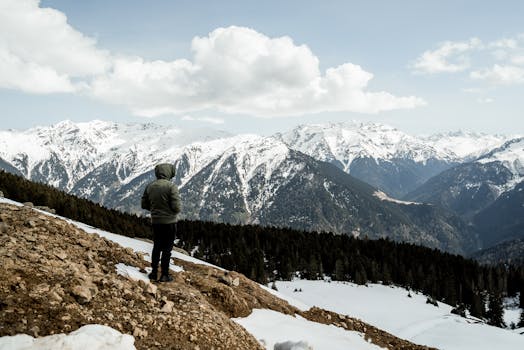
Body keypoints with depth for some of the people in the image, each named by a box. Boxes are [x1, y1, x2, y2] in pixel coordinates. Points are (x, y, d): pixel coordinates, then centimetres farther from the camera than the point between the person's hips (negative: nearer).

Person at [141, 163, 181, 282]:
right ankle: (164, 275, 11)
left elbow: (144, 204, 6)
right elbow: (176, 207, -21)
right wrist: (175, 211, 1)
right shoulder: (171, 186, -17)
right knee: (167, 249, 6)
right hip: (169, 222, -5)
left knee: (156, 247, 18)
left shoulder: (150, 186, 0)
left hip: (155, 221, 5)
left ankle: (154, 273, 23)